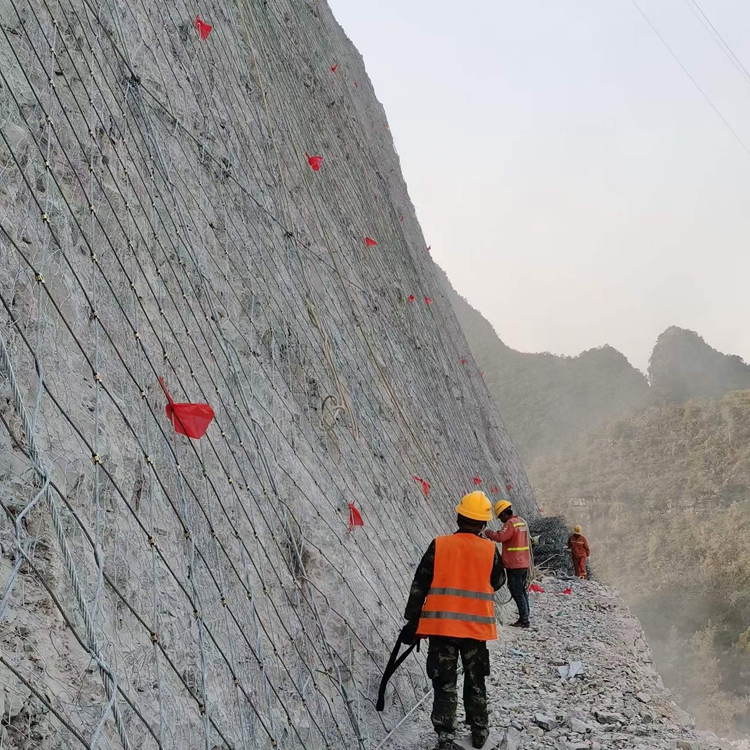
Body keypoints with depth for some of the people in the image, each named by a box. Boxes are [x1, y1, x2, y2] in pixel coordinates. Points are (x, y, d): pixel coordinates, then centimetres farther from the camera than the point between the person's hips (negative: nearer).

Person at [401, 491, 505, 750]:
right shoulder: (490, 550, -5)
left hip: (441, 624, -1)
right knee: (475, 681, 19)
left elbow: (420, 585, -3)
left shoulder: (439, 545, -6)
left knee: (445, 683, 7)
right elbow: (497, 583, 12)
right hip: (476, 626, 1)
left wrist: (412, 621, 4)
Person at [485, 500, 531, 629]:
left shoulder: (510, 523, -17)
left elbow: (500, 537, -25)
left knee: (517, 592, -4)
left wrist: (487, 533, -12)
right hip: (524, 563, 9)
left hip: (514, 565, -9)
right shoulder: (522, 522, 13)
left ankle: (524, 620, -4)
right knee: (522, 590, 17)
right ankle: (525, 616, 23)